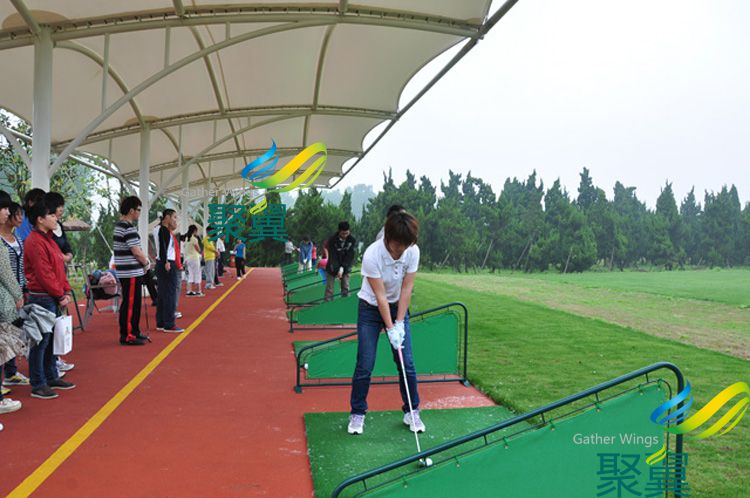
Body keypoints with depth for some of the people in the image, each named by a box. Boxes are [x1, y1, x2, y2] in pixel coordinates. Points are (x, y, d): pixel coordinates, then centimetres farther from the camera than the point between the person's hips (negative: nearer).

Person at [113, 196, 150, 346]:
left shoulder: (119, 225, 15)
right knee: (130, 304, -4)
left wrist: (143, 259, 9)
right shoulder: (129, 228, -18)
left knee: (133, 303, 17)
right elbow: (136, 251, -19)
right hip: (131, 273, -10)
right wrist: (146, 263, -2)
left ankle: (134, 332, 26)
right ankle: (127, 336, 2)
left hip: (125, 272, 10)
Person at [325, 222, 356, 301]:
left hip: (345, 268, 2)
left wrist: (342, 268, -19)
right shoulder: (332, 240, -18)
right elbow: (332, 256, -20)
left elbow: (350, 256, -13)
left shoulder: (352, 240, -13)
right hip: (333, 268, -2)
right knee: (329, 288, -4)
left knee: (345, 287, 1)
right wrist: (337, 270, -26)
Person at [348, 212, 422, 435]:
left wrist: (399, 323, -15)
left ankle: (412, 412, 16)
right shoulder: (372, 255, -30)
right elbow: (380, 296, -25)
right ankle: (357, 413, 14)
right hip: (370, 308, -3)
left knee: (407, 363, -1)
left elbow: (406, 289, -12)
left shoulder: (413, 251, -19)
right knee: (364, 365, -5)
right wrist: (390, 329, -23)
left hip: (398, 307, 3)